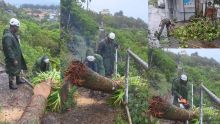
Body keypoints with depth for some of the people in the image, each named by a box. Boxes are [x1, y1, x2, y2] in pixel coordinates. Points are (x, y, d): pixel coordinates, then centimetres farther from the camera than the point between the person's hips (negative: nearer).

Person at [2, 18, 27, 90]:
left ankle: (18, 80, 43)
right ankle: (12, 84, 21)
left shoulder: (13, 34, 5)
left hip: (17, 56, 10)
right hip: (12, 58, -10)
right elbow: (8, 49, -29)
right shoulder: (7, 36, -28)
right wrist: (13, 59, -25)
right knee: (12, 71, 5)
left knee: (18, 68, 25)